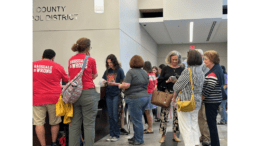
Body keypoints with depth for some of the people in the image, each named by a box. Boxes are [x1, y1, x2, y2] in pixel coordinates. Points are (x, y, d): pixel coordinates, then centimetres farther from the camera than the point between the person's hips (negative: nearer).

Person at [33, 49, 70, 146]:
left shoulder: (33, 65, 4)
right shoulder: (58, 67, 3)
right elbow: (67, 80, 15)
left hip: (37, 98, 0)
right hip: (54, 98, 0)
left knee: (39, 123, 2)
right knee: (54, 122, 14)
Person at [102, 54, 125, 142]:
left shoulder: (119, 70, -2)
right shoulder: (107, 71, 12)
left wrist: (115, 84, -18)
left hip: (116, 94, -4)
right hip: (108, 94, 5)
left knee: (115, 116, -3)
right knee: (110, 116, 7)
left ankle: (117, 135, 6)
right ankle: (112, 134, 14)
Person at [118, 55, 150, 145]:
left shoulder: (131, 72, -10)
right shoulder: (145, 73, 13)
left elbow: (126, 85, -19)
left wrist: (120, 86, 1)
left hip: (135, 99, -8)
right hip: (145, 97, 8)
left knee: (136, 120, 1)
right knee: (137, 119, 18)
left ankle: (139, 140, 9)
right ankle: (136, 137, 26)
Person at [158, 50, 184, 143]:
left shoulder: (181, 70, 7)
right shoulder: (165, 69, 6)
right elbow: (160, 81, 4)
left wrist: (177, 82, -14)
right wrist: (167, 81, -13)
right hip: (166, 93, -1)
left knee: (177, 114, 4)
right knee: (164, 114, -3)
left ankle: (175, 135, 15)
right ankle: (163, 135, 7)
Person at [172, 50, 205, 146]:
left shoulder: (187, 71, -17)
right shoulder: (201, 72, 8)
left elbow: (177, 87, -11)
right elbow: (200, 87, 13)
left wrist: (174, 97, 5)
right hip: (197, 102, 8)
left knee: (185, 127, 0)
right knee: (194, 125, 18)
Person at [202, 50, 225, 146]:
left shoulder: (213, 74, -22)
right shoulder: (217, 68, 10)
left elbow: (208, 90, -21)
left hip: (212, 102, -10)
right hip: (214, 101, 10)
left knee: (211, 124, -2)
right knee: (212, 123, 18)